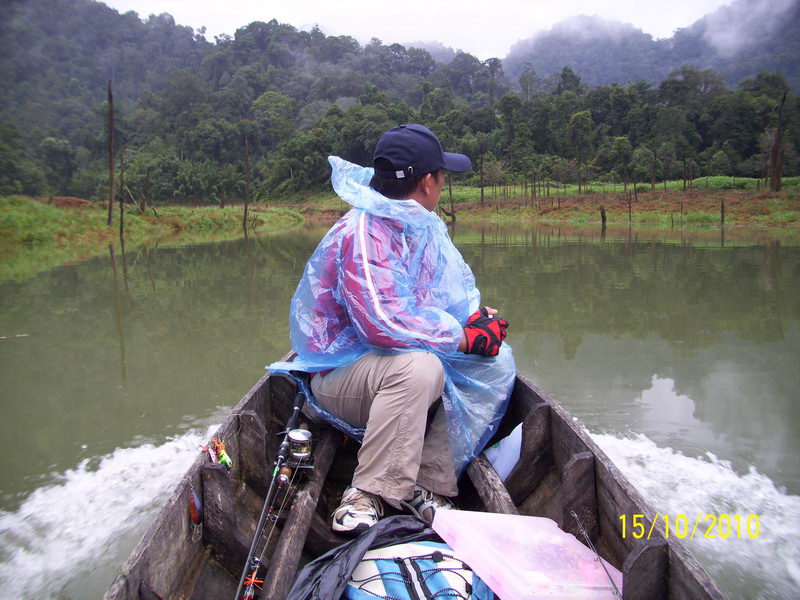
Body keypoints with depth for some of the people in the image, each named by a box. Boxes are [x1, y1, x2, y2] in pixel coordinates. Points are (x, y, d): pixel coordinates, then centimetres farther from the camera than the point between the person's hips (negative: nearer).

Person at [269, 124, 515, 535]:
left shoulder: (421, 225, 8)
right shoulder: (364, 234, -21)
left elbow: (458, 288, 16)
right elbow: (385, 323, -31)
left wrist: (476, 318, -7)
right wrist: (466, 337, -22)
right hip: (340, 375, -9)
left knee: (496, 361, -4)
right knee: (419, 367, -37)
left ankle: (428, 486, -6)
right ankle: (367, 496, -25)